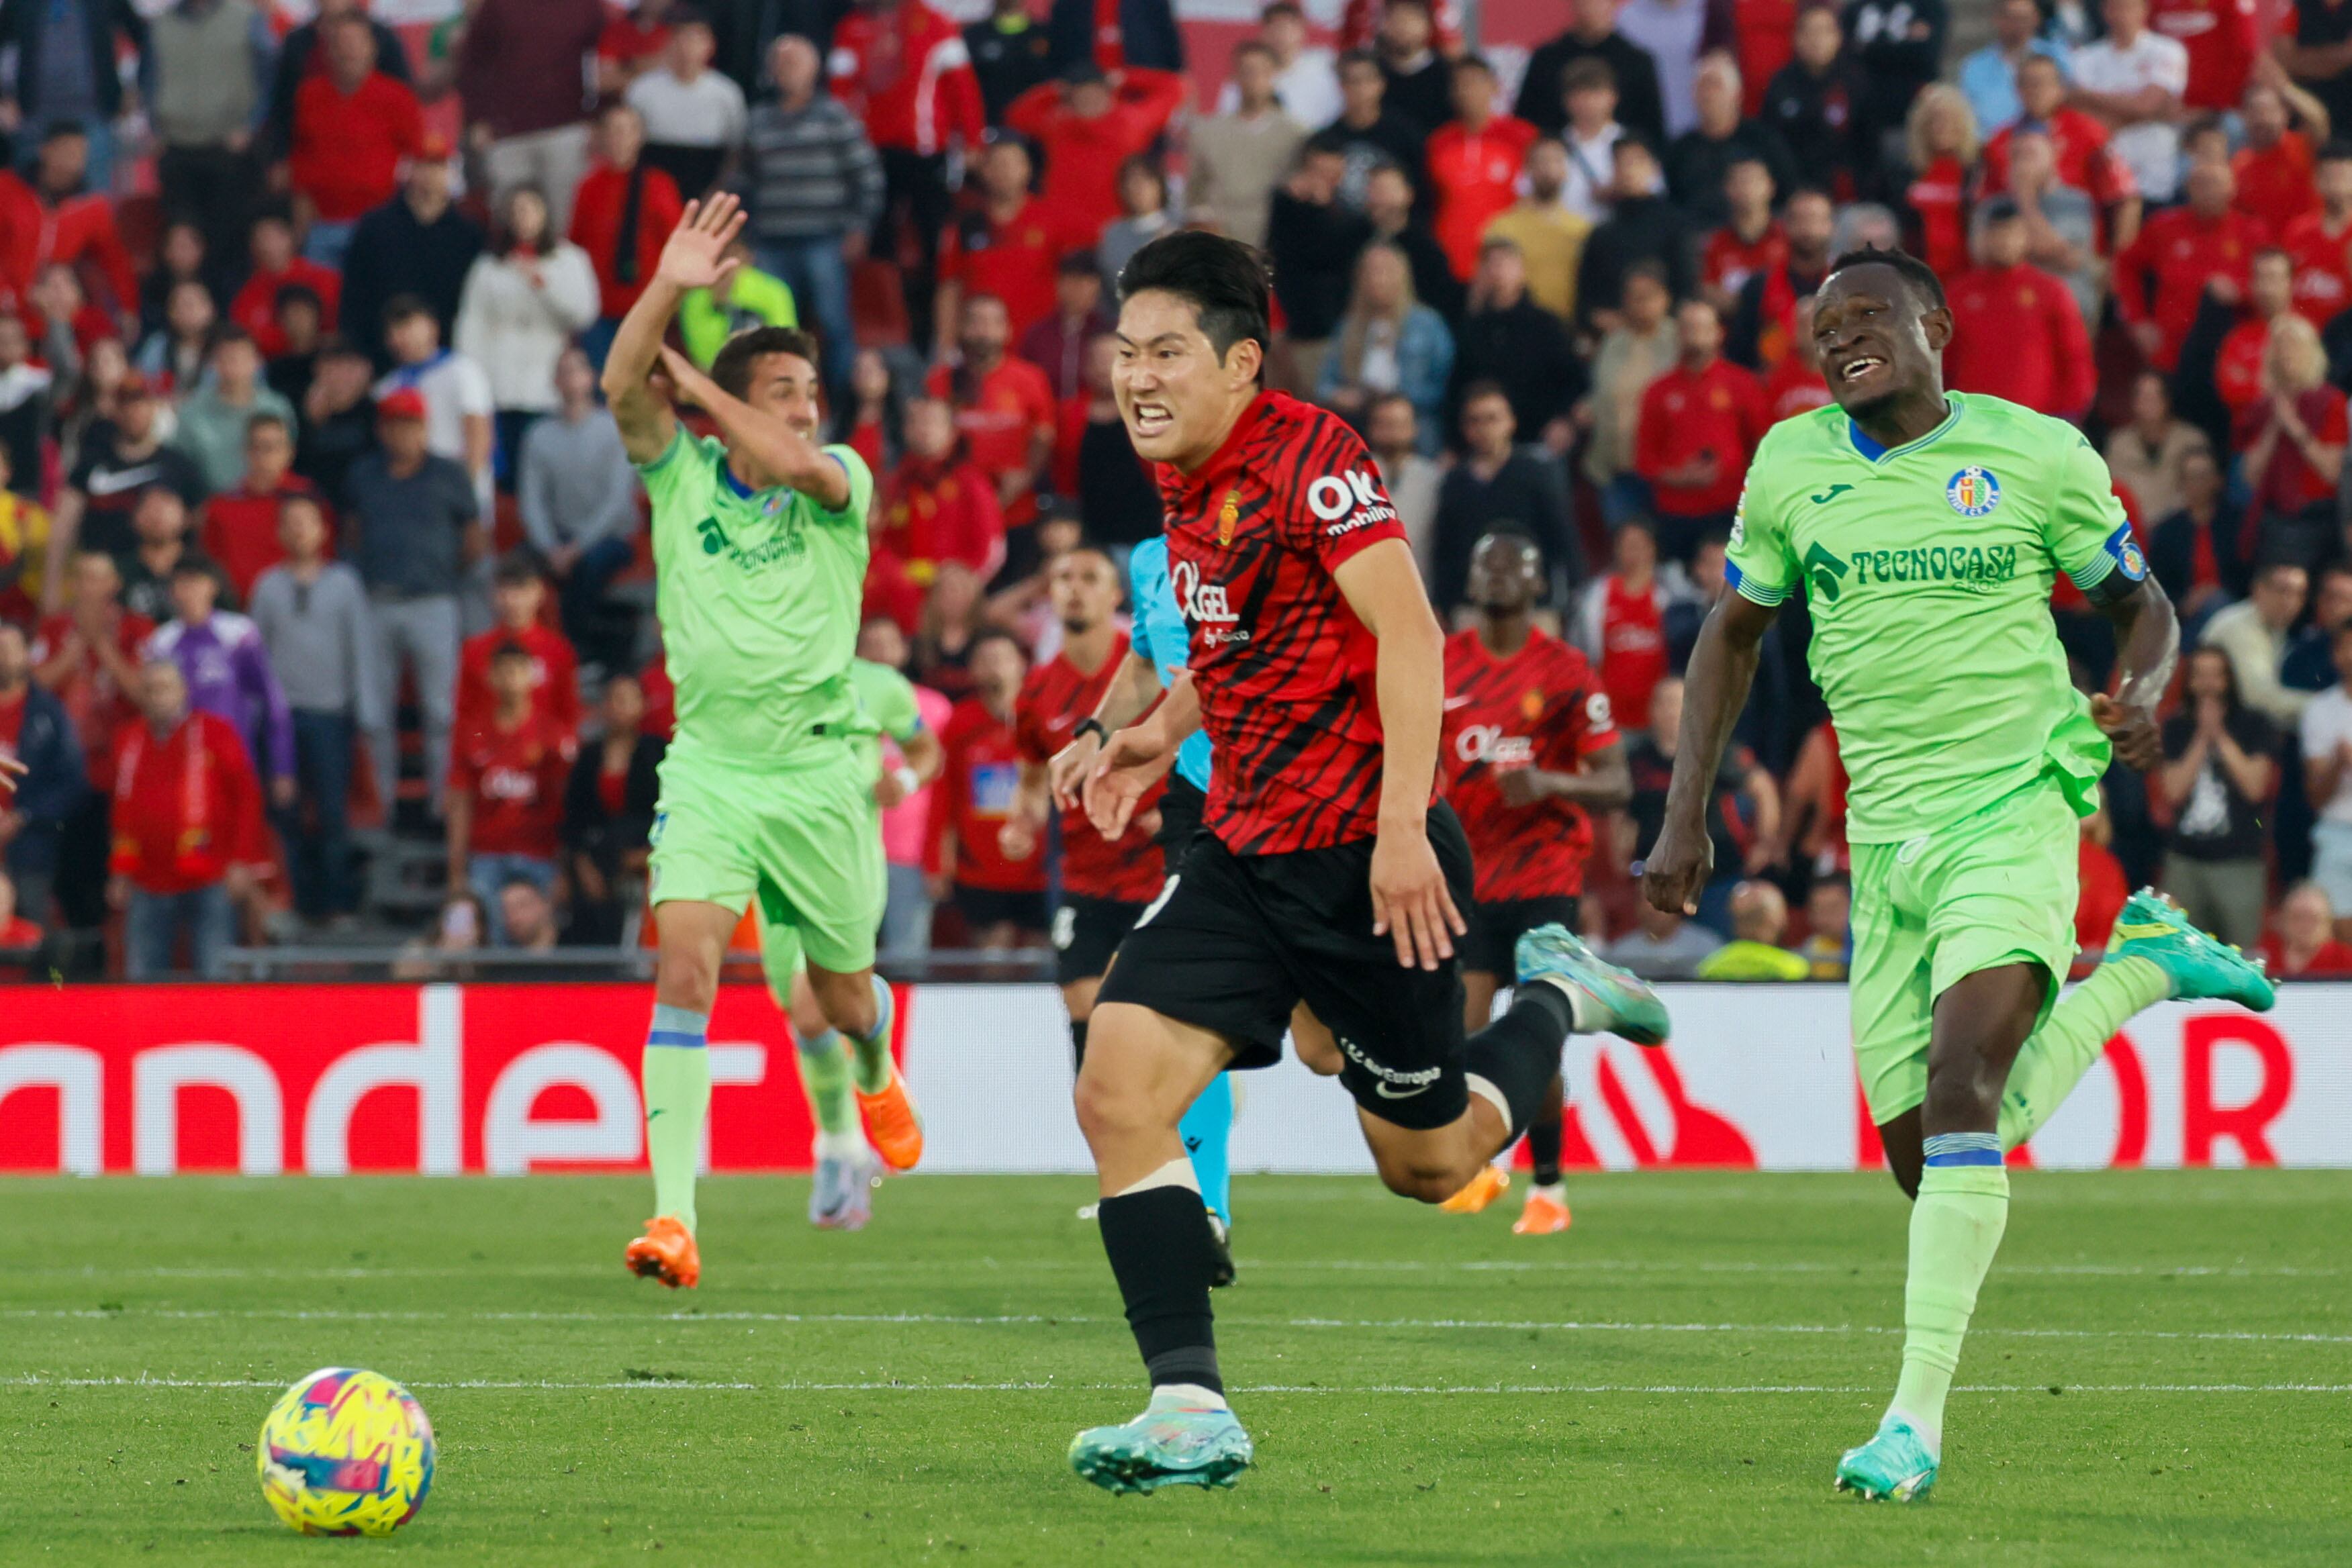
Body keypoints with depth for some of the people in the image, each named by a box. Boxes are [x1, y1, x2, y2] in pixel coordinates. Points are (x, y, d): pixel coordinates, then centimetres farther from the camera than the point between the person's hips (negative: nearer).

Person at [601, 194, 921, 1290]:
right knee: (685, 970, -19)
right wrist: (666, 290, -28)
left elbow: (797, 466, -26)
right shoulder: (681, 475, 2)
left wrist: (693, 380, -17)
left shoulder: (841, 480, -2)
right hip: (708, 766, 0)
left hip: (818, 771, 0)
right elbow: (623, 390, -16)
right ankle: (674, 1218, -23)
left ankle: (878, 1077, 53)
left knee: (843, 1000, 14)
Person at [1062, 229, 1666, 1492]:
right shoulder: (1189, 488, 10)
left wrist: (1403, 826, -28)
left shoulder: (1306, 454, -15)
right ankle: (1190, 1410, -12)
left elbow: (1408, 633, -22)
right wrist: (1165, 731, 15)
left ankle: (1554, 1000, 34)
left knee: (1428, 1165, 5)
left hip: (1364, 861, -8)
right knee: (1118, 1089, -12)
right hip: (1242, 854, 8)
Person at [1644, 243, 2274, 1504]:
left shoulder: (2038, 455, -2)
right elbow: (1733, 635, 18)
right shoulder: (1790, 466, 6)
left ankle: (1917, 1415, -25)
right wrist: (1684, 819, 10)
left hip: (2016, 807, -5)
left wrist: (2142, 694, -13)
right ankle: (2138, 972, 27)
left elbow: (2141, 604, 10)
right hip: (1886, 835, 5)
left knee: (1960, 1086, -25)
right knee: (1929, 1166, 3)